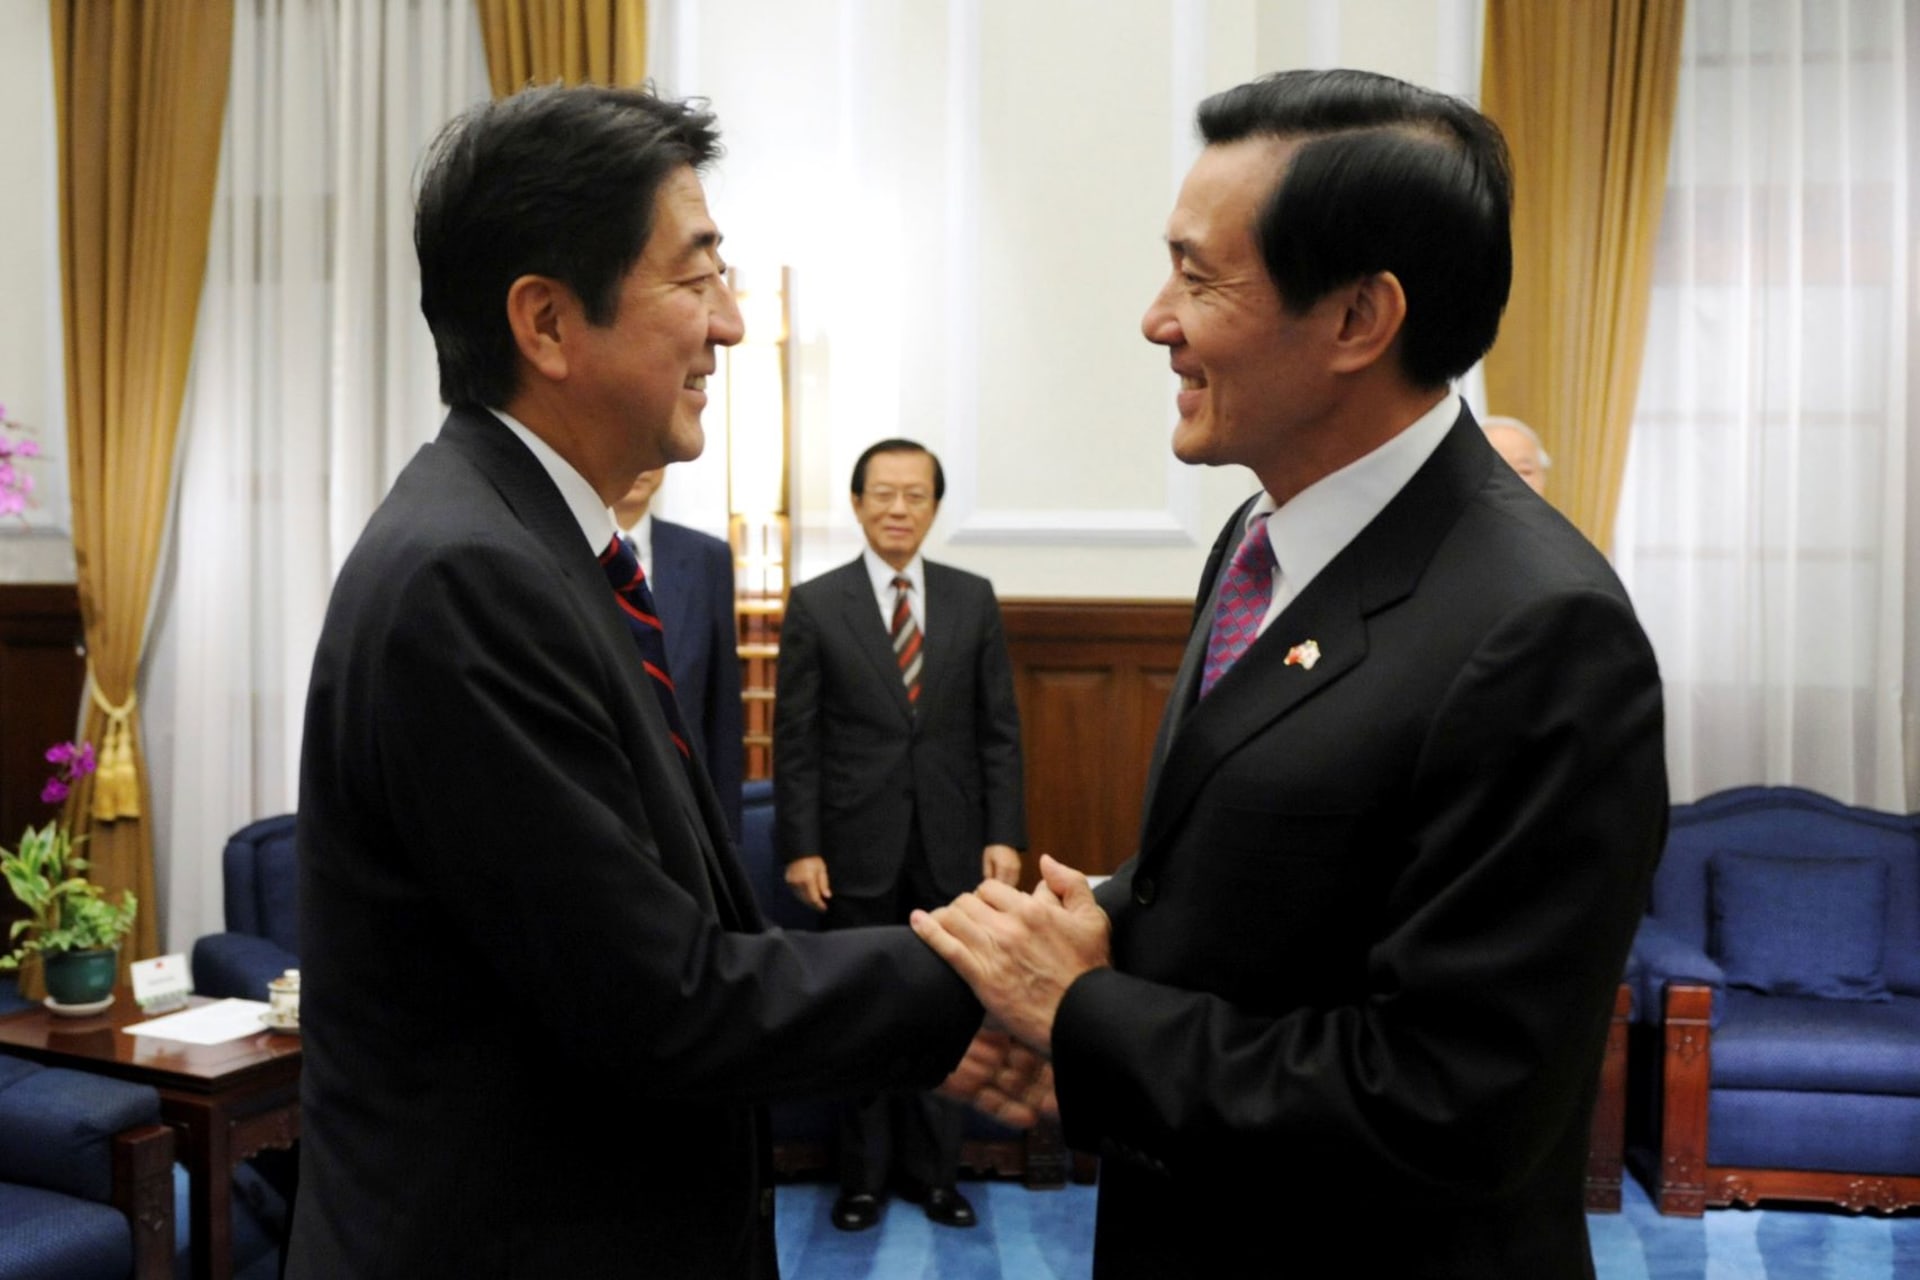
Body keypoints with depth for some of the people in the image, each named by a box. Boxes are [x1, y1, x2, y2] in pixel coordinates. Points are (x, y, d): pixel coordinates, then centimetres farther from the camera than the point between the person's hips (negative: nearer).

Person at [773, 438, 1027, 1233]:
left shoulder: (973, 599, 3)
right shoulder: (815, 604, -2)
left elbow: (998, 728, 3)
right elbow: (796, 739, -3)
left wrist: (1003, 834, -3)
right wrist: (800, 847, -8)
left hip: (950, 844, 2)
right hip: (858, 847, -1)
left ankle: (932, 1170, 24)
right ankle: (864, 1175, 24)